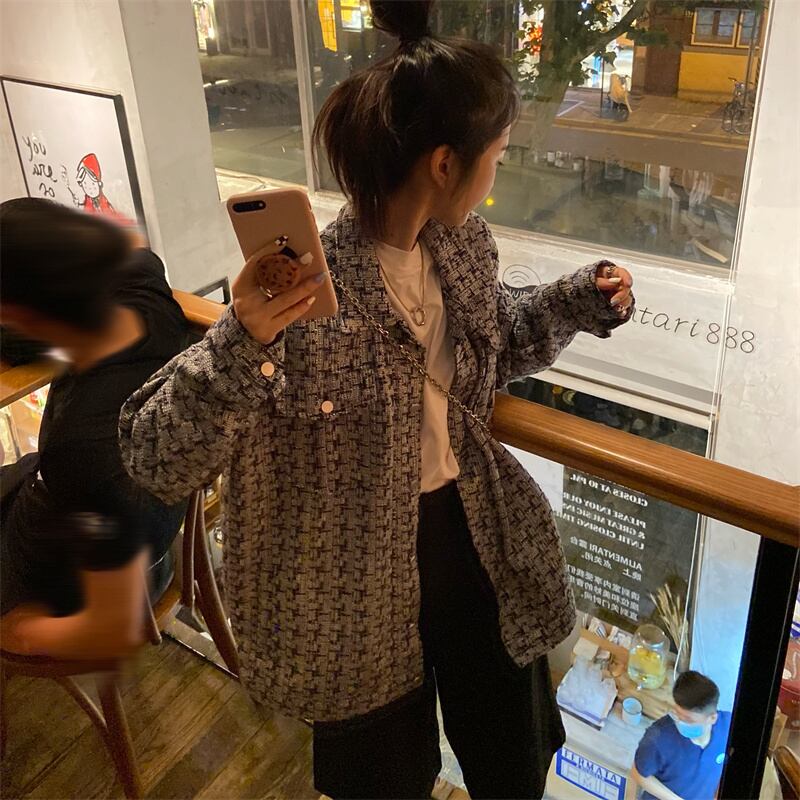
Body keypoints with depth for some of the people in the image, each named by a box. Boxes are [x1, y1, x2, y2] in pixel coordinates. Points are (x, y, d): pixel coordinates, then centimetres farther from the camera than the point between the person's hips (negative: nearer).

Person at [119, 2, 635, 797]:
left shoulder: (465, 247, -5)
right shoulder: (302, 289, -26)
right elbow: (154, 458, -27)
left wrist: (577, 302, 3)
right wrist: (240, 343, -44)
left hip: (478, 538, 6)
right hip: (362, 576, -5)